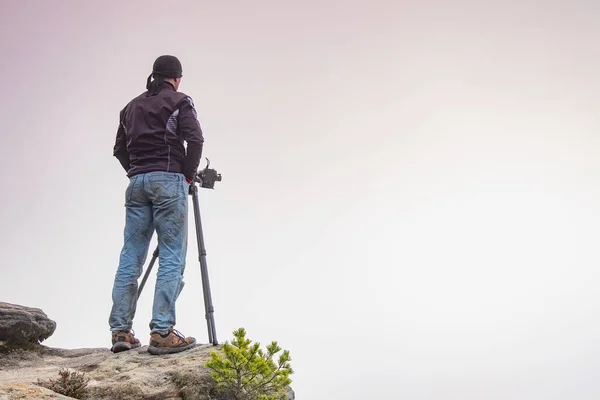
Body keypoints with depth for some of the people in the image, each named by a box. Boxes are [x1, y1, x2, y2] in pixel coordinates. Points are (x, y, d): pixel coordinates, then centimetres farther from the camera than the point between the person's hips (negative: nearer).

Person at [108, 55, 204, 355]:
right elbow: (195, 140, -10)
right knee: (171, 257, -6)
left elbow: (119, 149, 19)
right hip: (169, 180, -6)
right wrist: (188, 175, 1)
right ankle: (162, 333, -13)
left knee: (130, 257, 6)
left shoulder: (132, 106, 20)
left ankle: (121, 331, 5)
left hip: (137, 182, 6)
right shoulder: (179, 101, 2)